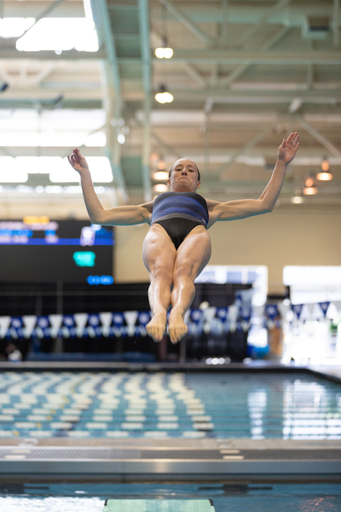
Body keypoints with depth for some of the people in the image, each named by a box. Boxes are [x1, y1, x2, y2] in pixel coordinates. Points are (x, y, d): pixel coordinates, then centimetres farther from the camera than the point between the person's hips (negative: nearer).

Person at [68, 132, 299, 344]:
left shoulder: (209, 206, 44)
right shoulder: (151, 207, 46)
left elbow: (265, 204, 41)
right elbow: (99, 215, 41)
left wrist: (281, 164, 38)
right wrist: (85, 173, 41)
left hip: (195, 233, 0)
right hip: (159, 232, 0)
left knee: (184, 273, -38)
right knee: (160, 274, -38)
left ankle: (177, 314, -67)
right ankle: (158, 314, -66)